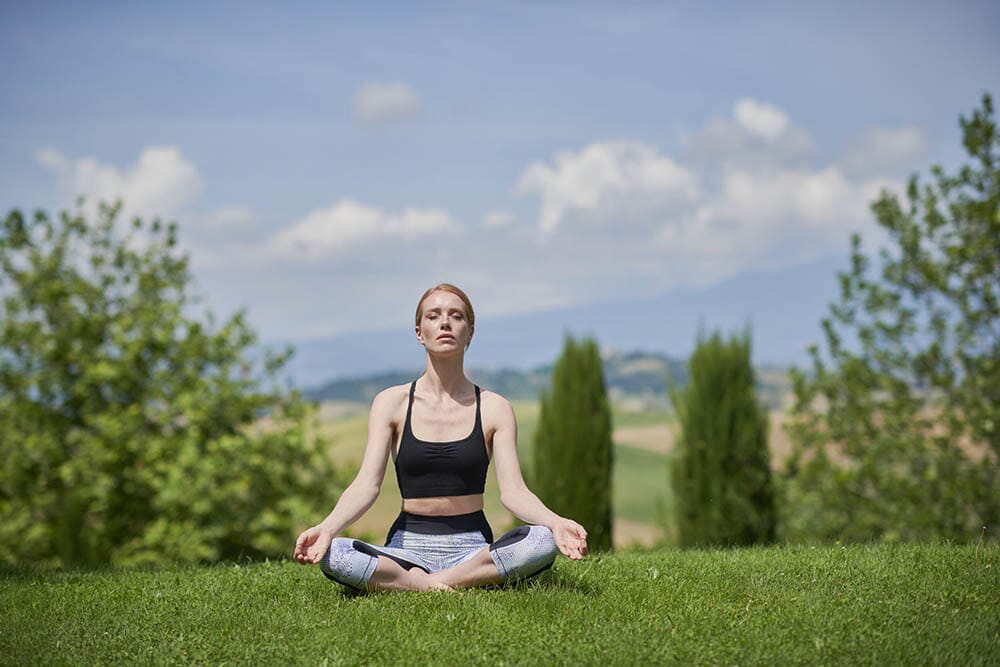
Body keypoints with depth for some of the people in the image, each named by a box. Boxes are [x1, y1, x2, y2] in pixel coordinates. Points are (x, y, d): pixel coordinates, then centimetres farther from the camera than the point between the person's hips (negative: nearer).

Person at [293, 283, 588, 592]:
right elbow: (366, 485, -6)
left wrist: (555, 522, -27)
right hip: (408, 547, -1)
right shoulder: (391, 403, 3)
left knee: (544, 541, -31)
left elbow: (513, 491, -5)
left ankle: (425, 583, -21)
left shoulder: (494, 408, 4)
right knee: (331, 555, -30)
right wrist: (327, 527, -26)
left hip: (473, 548, 1)